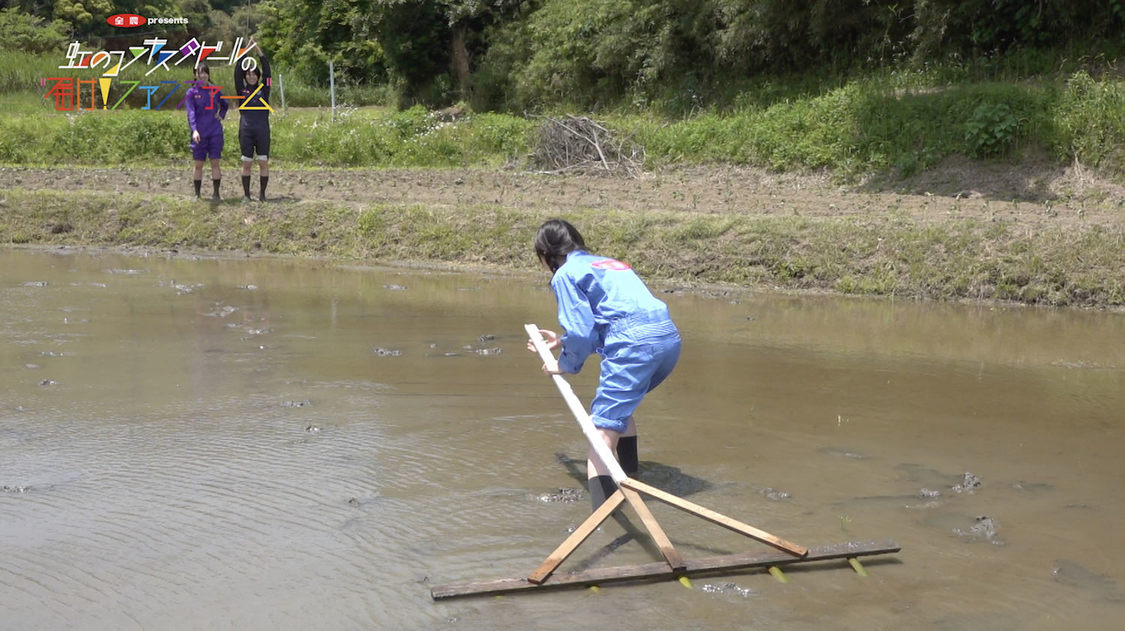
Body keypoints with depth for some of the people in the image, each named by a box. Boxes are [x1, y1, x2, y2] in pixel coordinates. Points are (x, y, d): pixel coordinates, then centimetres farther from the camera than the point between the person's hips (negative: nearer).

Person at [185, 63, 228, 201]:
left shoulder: (215, 90, 6)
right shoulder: (191, 92, -1)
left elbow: (224, 105, 25)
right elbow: (191, 112, -12)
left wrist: (221, 116, 5)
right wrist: (194, 130, -26)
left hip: (215, 132, 1)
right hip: (199, 133, -1)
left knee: (215, 163, 1)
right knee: (198, 165, 4)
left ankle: (216, 193, 7)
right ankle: (197, 195, 11)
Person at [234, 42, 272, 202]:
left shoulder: (263, 90, 9)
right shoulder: (241, 91, 7)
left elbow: (267, 70, 0)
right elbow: (237, 71, -2)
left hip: (262, 131, 0)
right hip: (246, 130, 0)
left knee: (264, 163, 0)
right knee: (246, 163, 3)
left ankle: (262, 194, 8)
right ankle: (246, 194, 8)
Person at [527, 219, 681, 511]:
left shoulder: (565, 274, 4)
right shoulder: (607, 263, 29)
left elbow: (582, 332, -2)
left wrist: (565, 364, 15)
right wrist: (564, 340, 45)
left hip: (635, 345, -8)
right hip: (669, 337, 9)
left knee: (602, 427, -11)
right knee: (620, 402, 32)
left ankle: (601, 507, -26)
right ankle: (628, 466, 49)